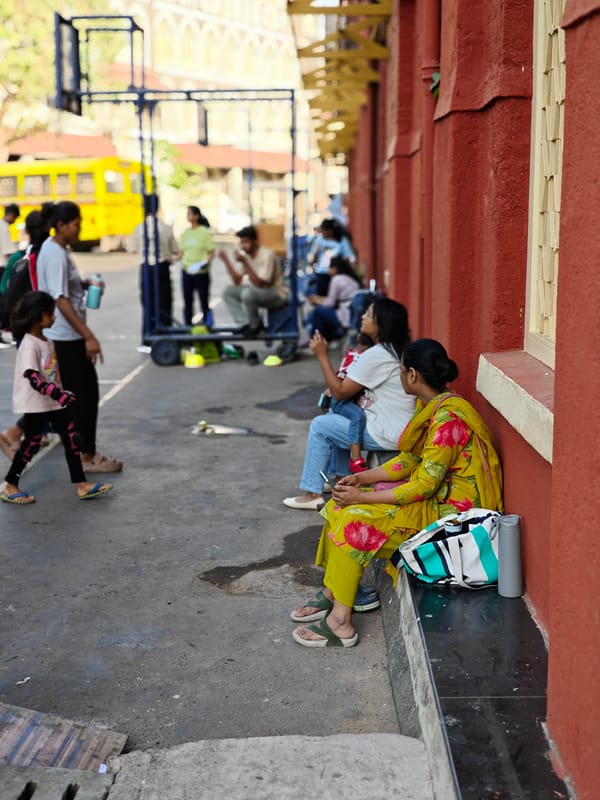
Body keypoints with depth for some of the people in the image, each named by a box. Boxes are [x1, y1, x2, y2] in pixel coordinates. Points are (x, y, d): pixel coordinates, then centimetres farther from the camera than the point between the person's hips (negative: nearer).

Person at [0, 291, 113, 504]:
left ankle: (81, 485, 7)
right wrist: (57, 394, -35)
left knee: (71, 438, 4)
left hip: (54, 402, 8)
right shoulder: (29, 344, -19)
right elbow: (33, 378, -28)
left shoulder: (47, 341, 9)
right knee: (31, 444, 0)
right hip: (35, 404, -8)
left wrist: (61, 393, 21)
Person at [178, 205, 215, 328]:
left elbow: (211, 252, -6)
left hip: (201, 272, -5)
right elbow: (182, 252, 14)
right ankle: (188, 326, 14)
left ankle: (207, 325, 7)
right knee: (187, 301, 8)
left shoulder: (204, 232, -5)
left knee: (204, 300, 0)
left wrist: (206, 262, -23)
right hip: (186, 270, 5)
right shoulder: (185, 233, 10)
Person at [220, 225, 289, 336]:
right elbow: (237, 282, 1)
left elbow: (259, 284, -28)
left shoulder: (267, 255, -22)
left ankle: (256, 325, -9)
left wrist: (244, 263, -32)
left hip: (278, 295, -8)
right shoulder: (246, 254, 0)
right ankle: (246, 324, -9)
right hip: (257, 291, 8)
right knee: (228, 291, -2)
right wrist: (226, 260, -8)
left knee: (248, 293, -34)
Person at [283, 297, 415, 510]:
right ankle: (338, 478, 30)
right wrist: (336, 387, 2)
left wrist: (322, 355, -9)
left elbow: (340, 392, -14)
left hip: (387, 435, -10)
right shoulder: (397, 350, 9)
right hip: (400, 428, 10)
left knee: (320, 426, 0)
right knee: (335, 418, 24)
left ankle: (312, 493, 5)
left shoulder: (376, 355, -21)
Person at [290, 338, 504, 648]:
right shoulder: (428, 406, 6)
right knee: (339, 506, 2)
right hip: (432, 493, 10)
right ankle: (331, 593, 12)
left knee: (353, 521, -20)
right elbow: (409, 460, 13)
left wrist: (363, 497, -20)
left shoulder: (447, 418, -24)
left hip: (448, 509, -10)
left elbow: (425, 484, -25)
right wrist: (362, 478, 1)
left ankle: (340, 622, -12)